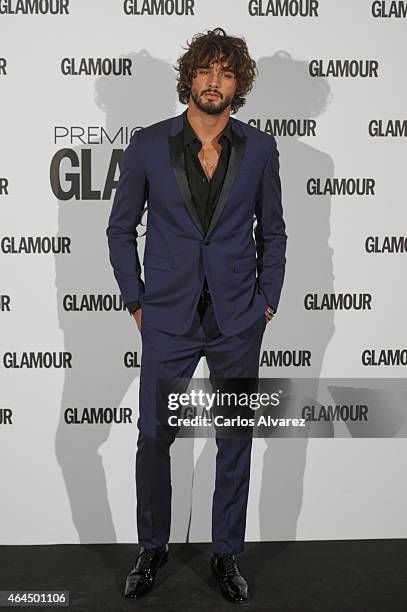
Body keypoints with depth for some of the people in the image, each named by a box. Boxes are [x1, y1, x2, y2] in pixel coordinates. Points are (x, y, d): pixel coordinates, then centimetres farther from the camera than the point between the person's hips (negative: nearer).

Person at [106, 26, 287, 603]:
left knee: (236, 441, 10)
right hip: (168, 320, -1)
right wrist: (136, 302, 1)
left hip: (238, 323, 1)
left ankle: (227, 554, 28)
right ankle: (152, 549, 27)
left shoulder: (260, 149, 1)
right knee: (153, 437, 5)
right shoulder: (149, 145, -2)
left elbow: (273, 230, 10)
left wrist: (267, 301, 3)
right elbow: (121, 228, 6)